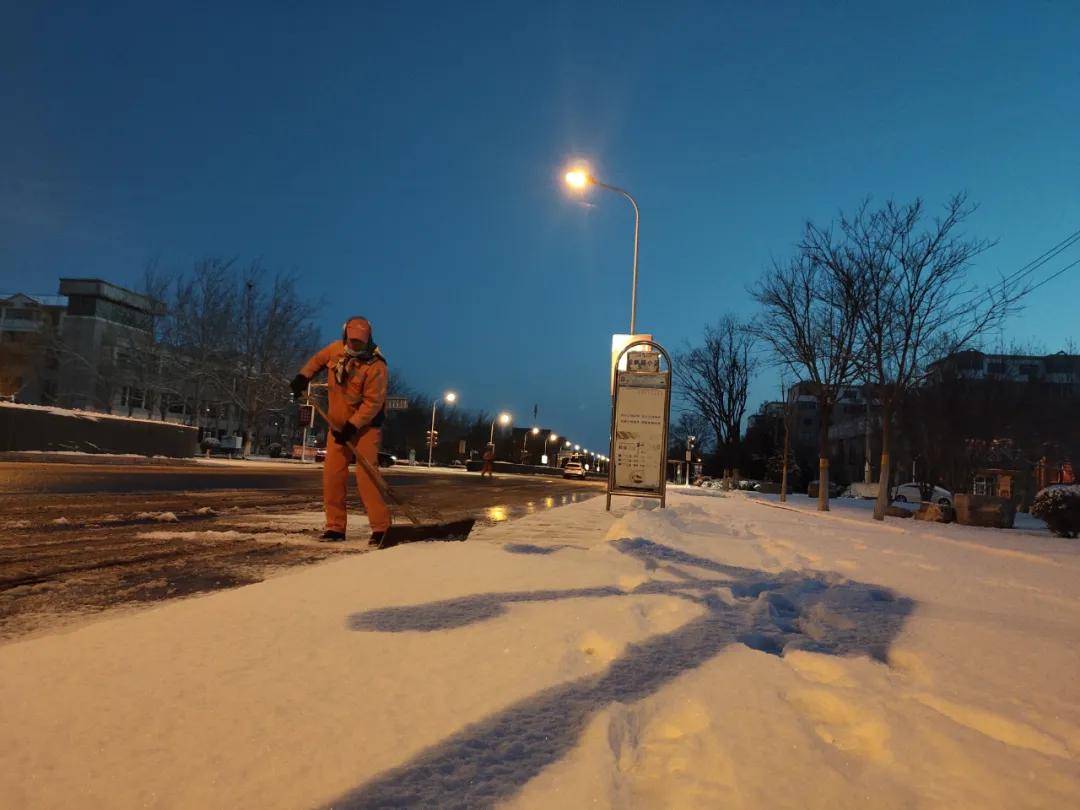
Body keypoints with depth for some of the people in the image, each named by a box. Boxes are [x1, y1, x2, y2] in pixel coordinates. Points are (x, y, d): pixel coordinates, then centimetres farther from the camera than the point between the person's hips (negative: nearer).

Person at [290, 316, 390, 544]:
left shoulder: (376, 367, -21)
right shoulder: (336, 349, -2)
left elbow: (372, 403, -23)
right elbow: (318, 359, 20)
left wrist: (351, 426, -28)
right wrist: (303, 377, 6)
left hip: (365, 426, -6)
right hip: (338, 424, 6)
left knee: (366, 475, -15)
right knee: (332, 475, 2)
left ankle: (381, 528, -10)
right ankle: (335, 527, 11)